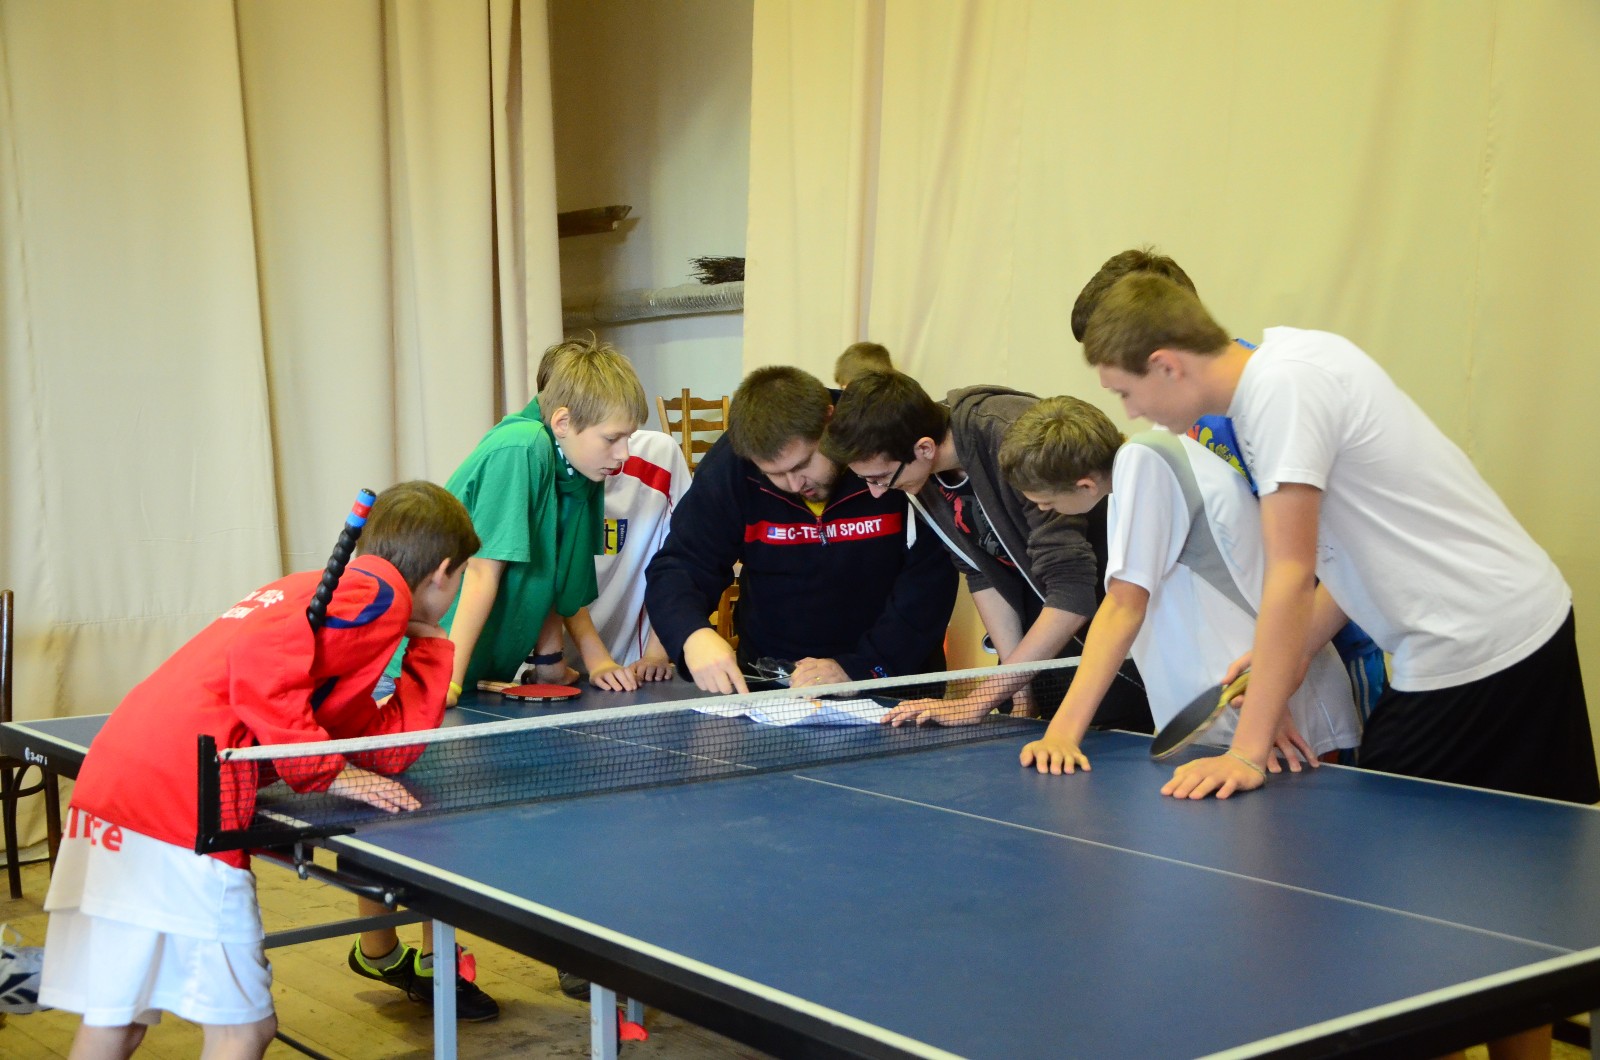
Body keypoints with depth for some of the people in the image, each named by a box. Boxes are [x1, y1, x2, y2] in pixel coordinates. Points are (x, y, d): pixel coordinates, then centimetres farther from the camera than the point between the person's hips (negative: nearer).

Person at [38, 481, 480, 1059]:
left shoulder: (323, 587, 25)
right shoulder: (380, 589, -1)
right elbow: (258, 661, -19)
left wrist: (431, 645, 26)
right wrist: (327, 772, -12)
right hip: (180, 791, -9)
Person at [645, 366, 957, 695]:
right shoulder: (728, 467, -8)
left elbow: (931, 578, -12)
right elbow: (676, 567, -6)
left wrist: (860, 667, -20)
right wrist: (692, 635, -28)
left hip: (892, 679, -3)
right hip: (767, 681, 3)